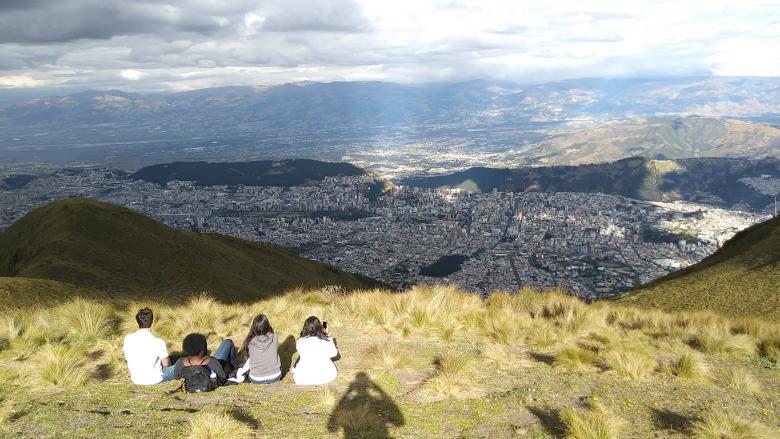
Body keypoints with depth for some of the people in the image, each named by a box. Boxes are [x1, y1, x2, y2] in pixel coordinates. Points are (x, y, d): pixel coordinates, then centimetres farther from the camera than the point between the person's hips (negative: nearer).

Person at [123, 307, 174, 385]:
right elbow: (166, 364, -11)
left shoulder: (128, 339, -11)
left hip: (136, 380, 6)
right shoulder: (158, 342, -23)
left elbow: (127, 358, 5)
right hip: (155, 380, -6)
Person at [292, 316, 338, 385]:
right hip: (326, 376, 0)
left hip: (303, 378, 0)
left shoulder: (299, 342, -5)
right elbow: (334, 353, 13)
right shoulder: (326, 340, -5)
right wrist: (329, 337, 18)